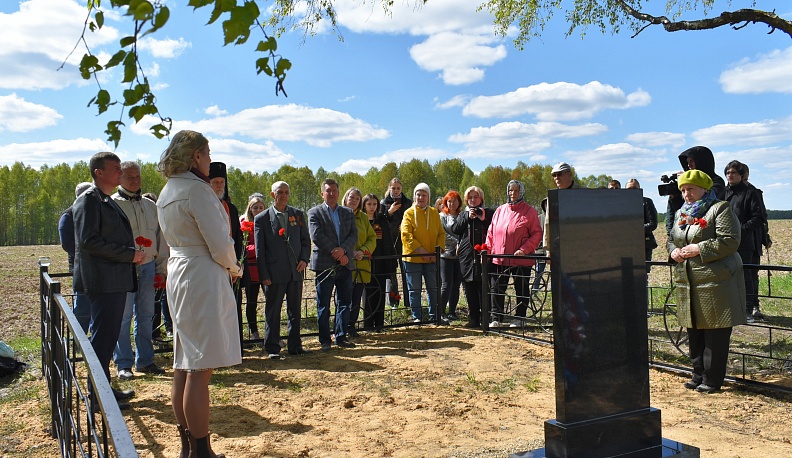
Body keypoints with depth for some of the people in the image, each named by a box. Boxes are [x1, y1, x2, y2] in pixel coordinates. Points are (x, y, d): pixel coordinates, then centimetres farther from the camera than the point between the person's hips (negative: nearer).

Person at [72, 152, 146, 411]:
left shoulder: (109, 202, 20)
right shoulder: (88, 200, -10)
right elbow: (88, 240, -21)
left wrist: (132, 253, 11)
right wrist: (129, 254, -18)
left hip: (116, 280, 10)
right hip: (103, 282, -10)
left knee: (109, 335, 15)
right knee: (103, 336, -5)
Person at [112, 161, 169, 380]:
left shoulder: (151, 206, 14)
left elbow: (160, 238, 16)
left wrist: (161, 268, 11)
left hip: (148, 266, 5)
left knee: (146, 316, 10)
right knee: (123, 317, 0)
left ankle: (145, 361, 20)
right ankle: (123, 364, 10)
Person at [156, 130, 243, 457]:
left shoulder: (167, 192, 15)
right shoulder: (197, 189, -15)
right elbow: (220, 244, -18)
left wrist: (226, 266, 13)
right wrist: (235, 268, 2)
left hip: (179, 275, 10)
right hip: (203, 280, -10)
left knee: (184, 366, 14)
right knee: (200, 369, -5)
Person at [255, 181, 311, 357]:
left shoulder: (298, 214, 10)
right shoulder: (262, 218, 1)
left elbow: (306, 240, 13)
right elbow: (259, 250, -1)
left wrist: (304, 259, -4)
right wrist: (264, 274, -7)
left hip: (296, 270, 3)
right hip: (274, 273, -3)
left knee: (295, 310, 10)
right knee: (272, 311, 3)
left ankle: (294, 345, 20)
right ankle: (272, 348, 13)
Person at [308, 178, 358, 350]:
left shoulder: (348, 213, 14)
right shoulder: (315, 213, 1)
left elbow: (354, 235, 4)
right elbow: (316, 236, -11)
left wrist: (343, 250, -15)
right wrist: (336, 253, -14)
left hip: (345, 264, 4)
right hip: (324, 264, -4)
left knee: (345, 302, 8)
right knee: (323, 305, 3)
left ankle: (341, 337, 18)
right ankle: (324, 340, 12)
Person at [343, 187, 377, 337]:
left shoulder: (363, 217, 13)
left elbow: (372, 238, 10)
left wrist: (363, 251, -8)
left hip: (361, 264, 4)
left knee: (357, 298, 7)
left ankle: (351, 325, 19)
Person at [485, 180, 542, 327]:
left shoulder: (530, 212, -1)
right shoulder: (500, 210, 11)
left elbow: (537, 234, -5)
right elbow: (491, 233, 13)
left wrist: (524, 249, -17)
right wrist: (487, 250, 3)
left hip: (521, 260, -3)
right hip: (499, 259, 4)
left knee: (521, 290, 8)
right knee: (497, 290, 6)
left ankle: (518, 319, 21)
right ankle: (496, 319, 16)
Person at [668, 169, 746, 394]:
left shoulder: (720, 209, -5)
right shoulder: (681, 214, 17)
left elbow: (730, 241, -15)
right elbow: (671, 239, 26)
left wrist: (699, 249, -18)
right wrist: (673, 251, 4)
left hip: (715, 281, -7)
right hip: (687, 283, 7)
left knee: (715, 335, -1)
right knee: (694, 332, 12)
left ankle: (712, 380, 9)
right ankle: (699, 375, 24)